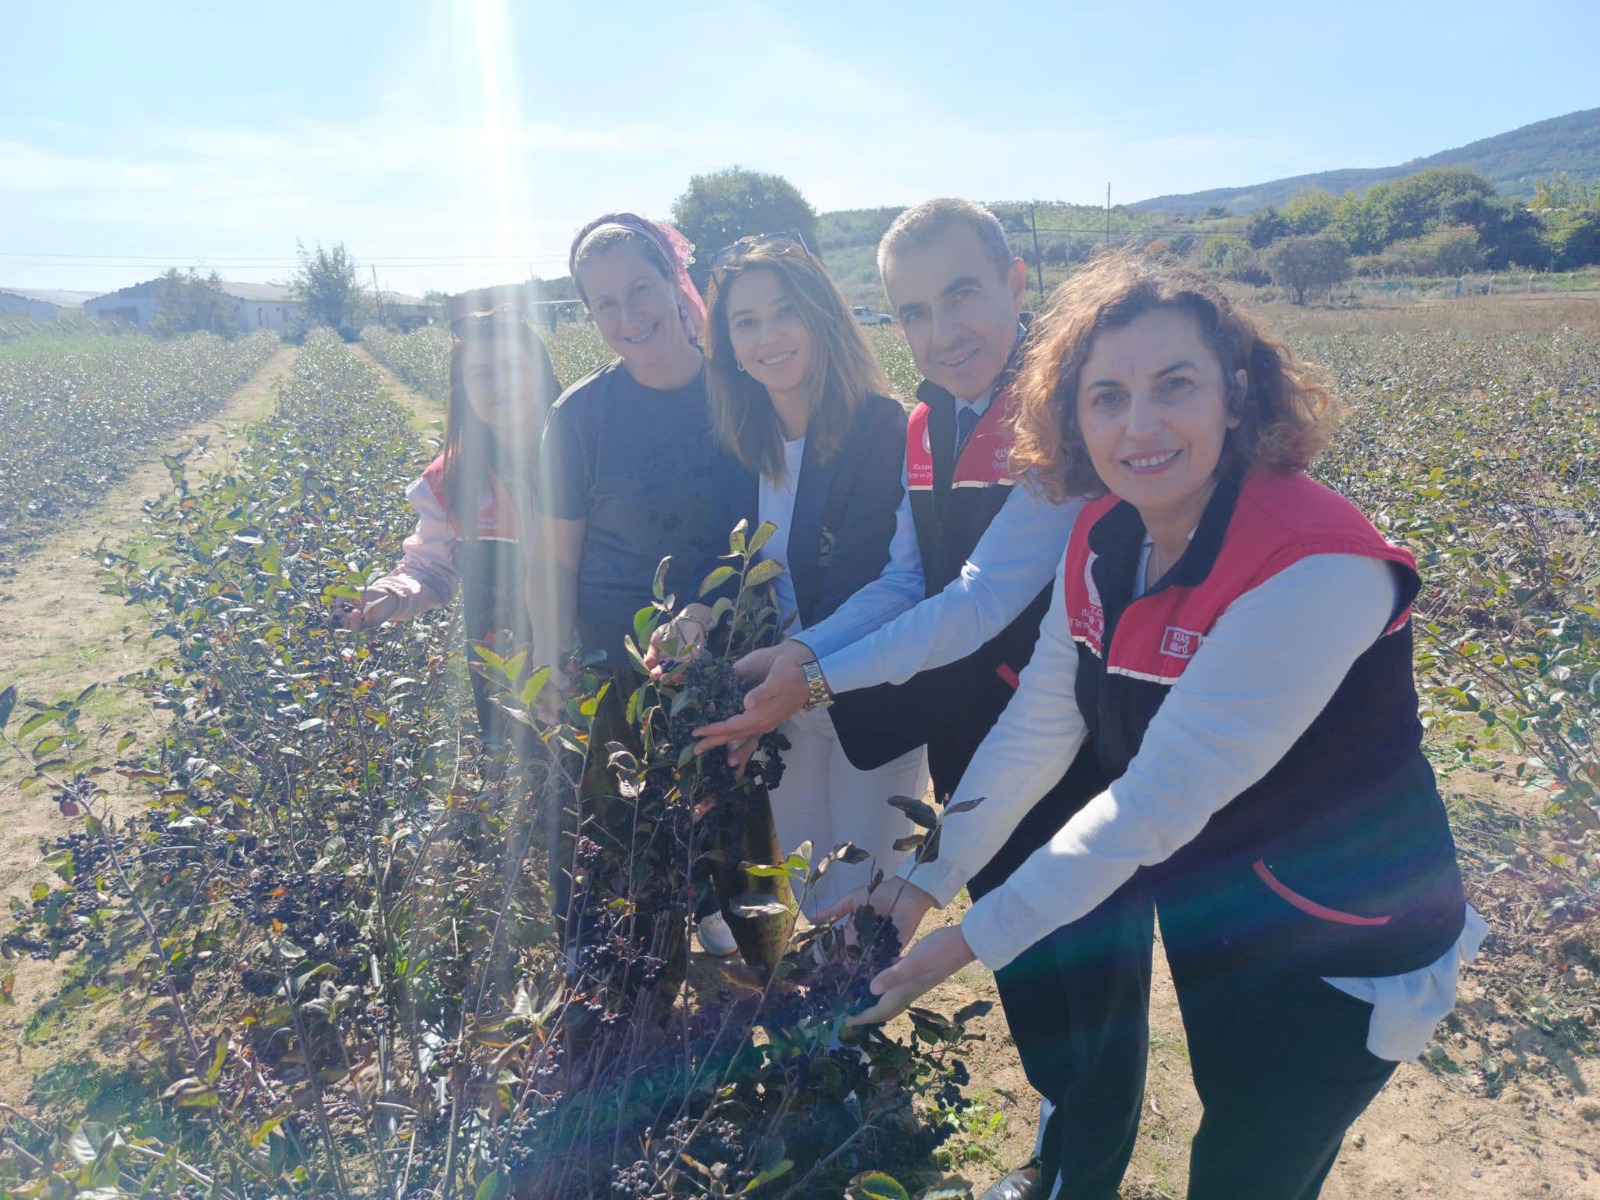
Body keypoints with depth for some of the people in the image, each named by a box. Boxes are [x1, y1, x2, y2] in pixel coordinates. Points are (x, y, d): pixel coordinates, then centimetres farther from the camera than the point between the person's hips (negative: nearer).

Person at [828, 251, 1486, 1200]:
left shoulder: (1316, 568, -33)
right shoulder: (1105, 537, -9)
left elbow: (1163, 796, -32)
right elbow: (1038, 729, -5)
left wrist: (970, 942, -25)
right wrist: (926, 881, -10)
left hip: (1339, 952, -6)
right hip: (1206, 909, 6)